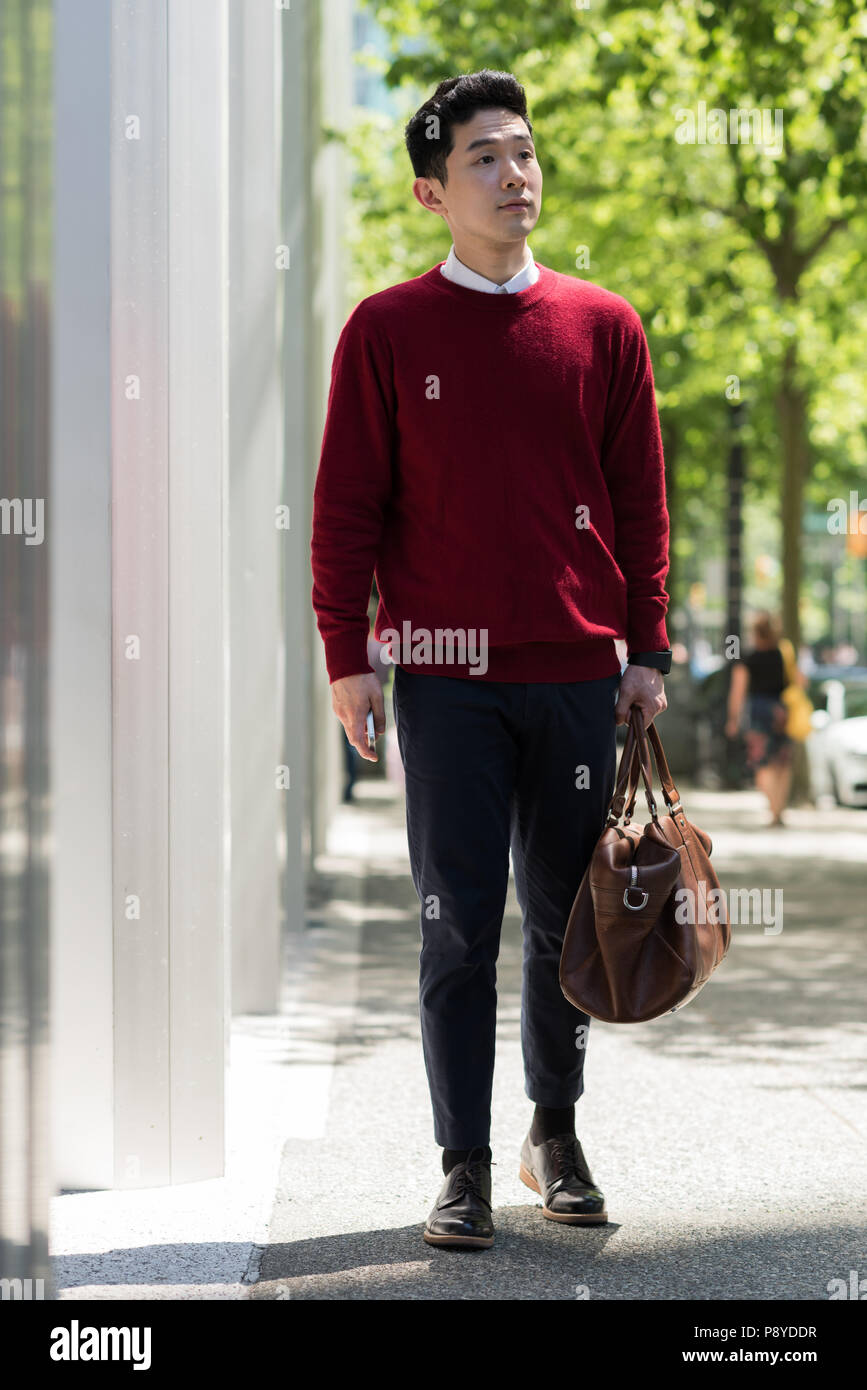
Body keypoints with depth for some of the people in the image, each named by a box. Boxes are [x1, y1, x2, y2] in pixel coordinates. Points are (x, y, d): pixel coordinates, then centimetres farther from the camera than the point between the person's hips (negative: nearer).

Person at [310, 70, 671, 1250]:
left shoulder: (603, 327, 7)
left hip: (577, 672, 2)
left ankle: (556, 1133, 26)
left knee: (568, 920, 10)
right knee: (459, 929, 0)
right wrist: (346, 657, -3)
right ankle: (465, 1167, 7)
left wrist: (647, 649, 5)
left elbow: (640, 500, 9)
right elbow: (346, 507, 2)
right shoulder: (387, 332, 1)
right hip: (447, 675, -2)